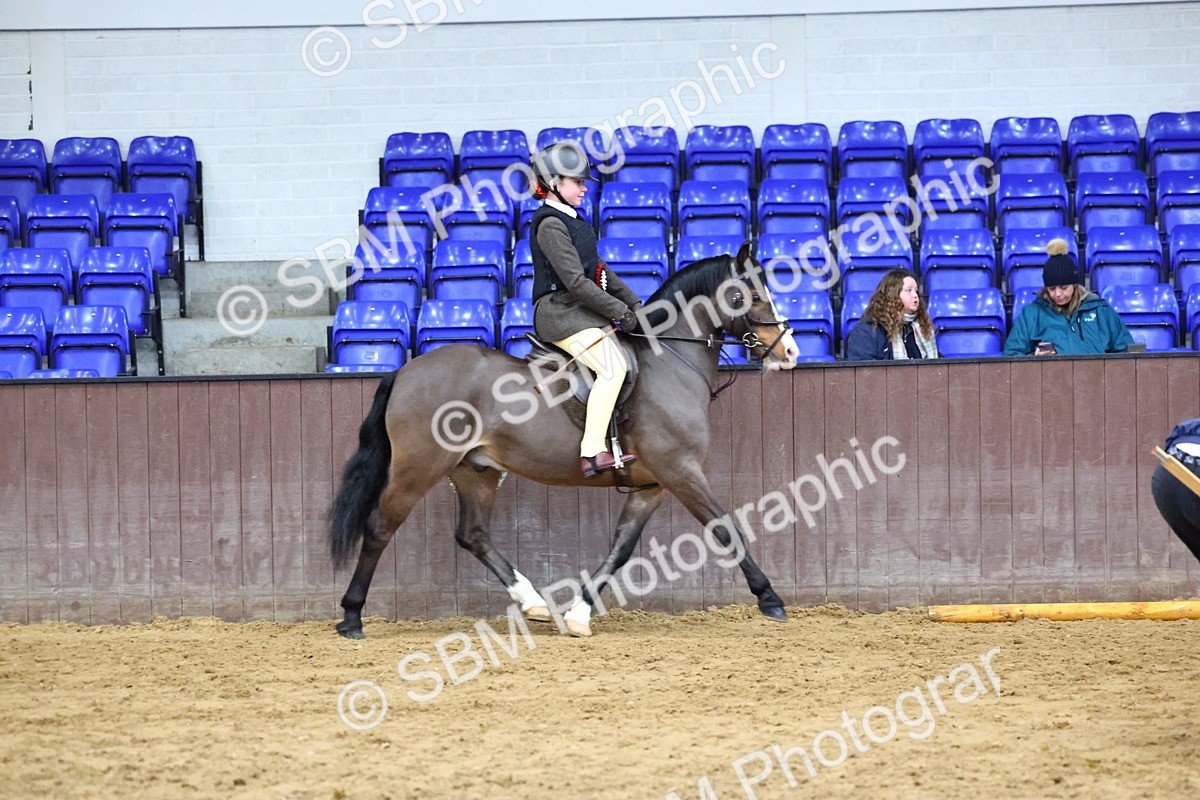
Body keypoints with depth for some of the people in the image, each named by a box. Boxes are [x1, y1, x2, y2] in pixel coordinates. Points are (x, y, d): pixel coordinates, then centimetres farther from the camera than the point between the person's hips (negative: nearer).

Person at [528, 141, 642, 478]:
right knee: (613, 366, -28)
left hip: (583, 311, 11)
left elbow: (597, 269, 23)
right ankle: (593, 453, -36)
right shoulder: (550, 224, -13)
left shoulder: (571, 220, 18)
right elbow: (575, 280, -20)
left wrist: (633, 302, 14)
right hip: (561, 313, -11)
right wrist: (619, 311, -16)